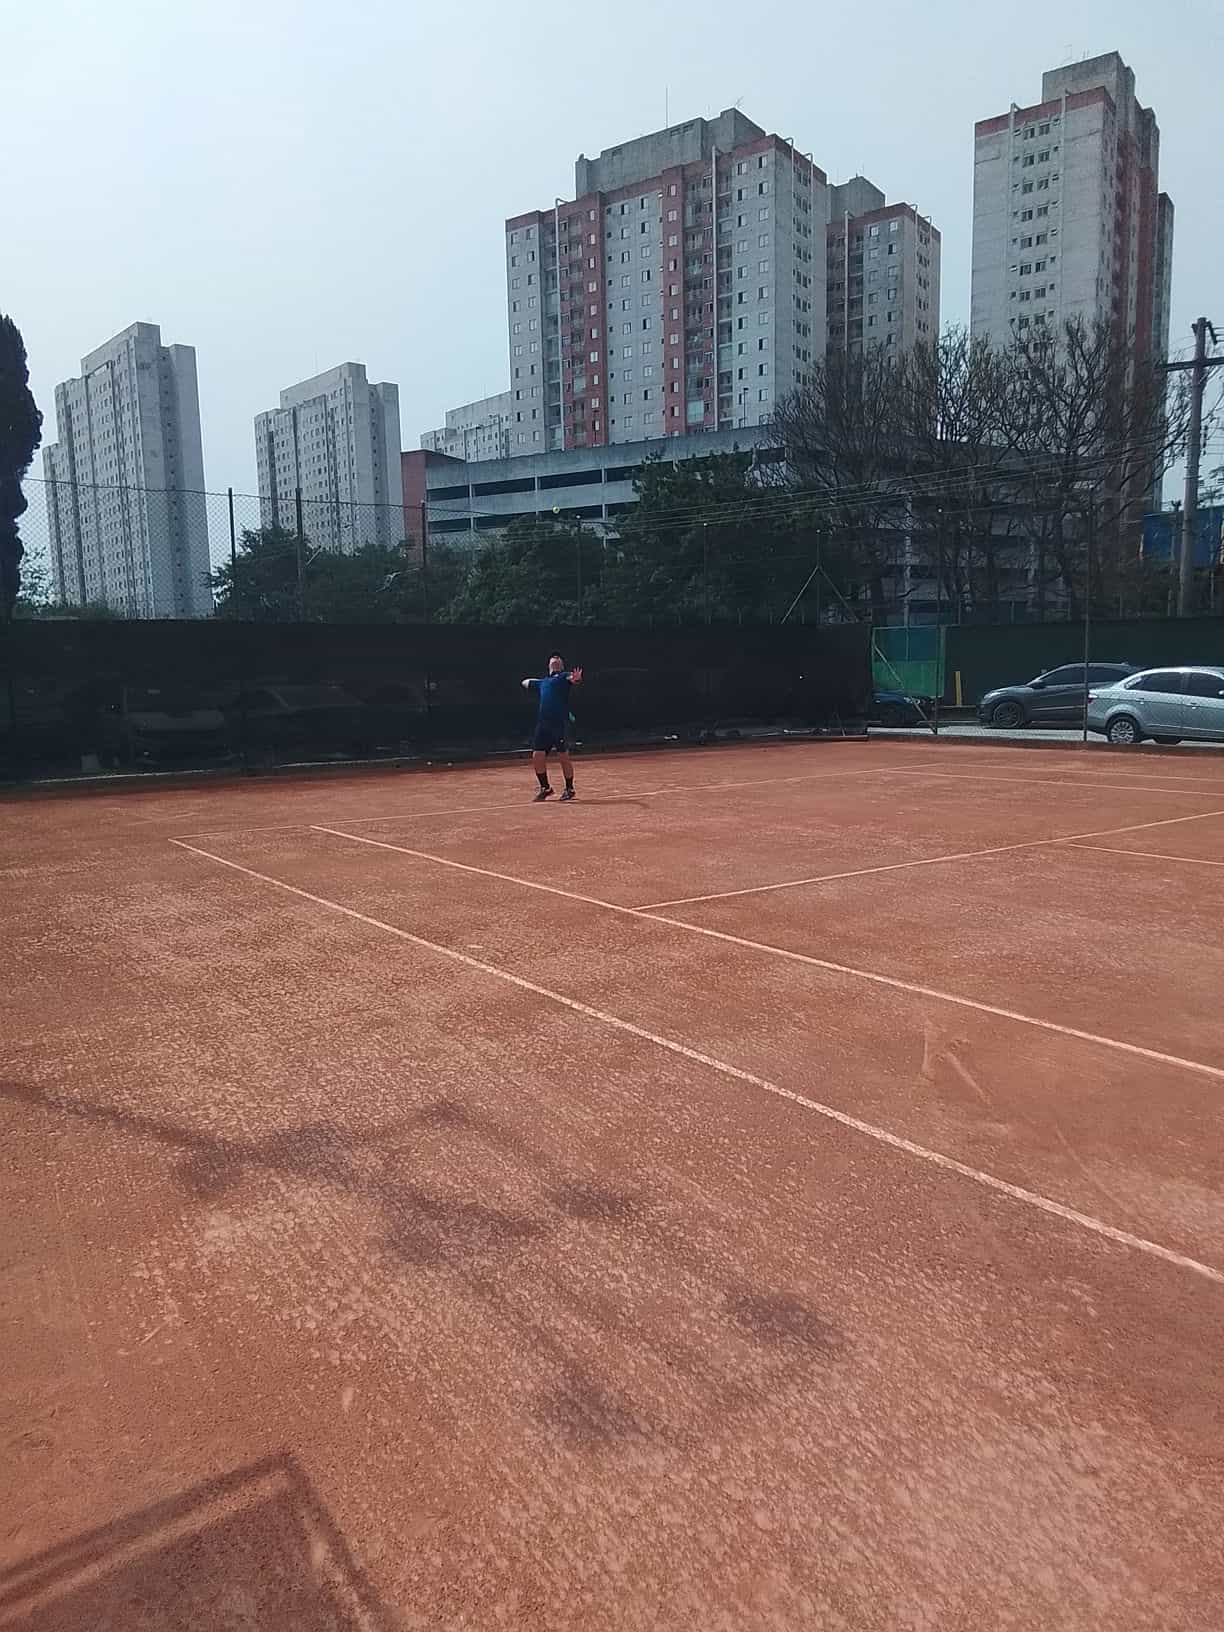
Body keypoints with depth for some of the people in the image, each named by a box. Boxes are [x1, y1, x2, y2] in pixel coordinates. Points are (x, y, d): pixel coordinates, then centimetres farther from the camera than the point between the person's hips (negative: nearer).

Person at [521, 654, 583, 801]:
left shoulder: (564, 676, 10)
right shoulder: (542, 681, 24)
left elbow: (573, 679, -15)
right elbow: (525, 683, 44)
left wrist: (577, 678, -35)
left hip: (560, 724, -5)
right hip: (543, 724, 5)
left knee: (564, 757, -1)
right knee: (537, 757, 1)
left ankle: (569, 789, 15)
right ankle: (545, 788, 18)